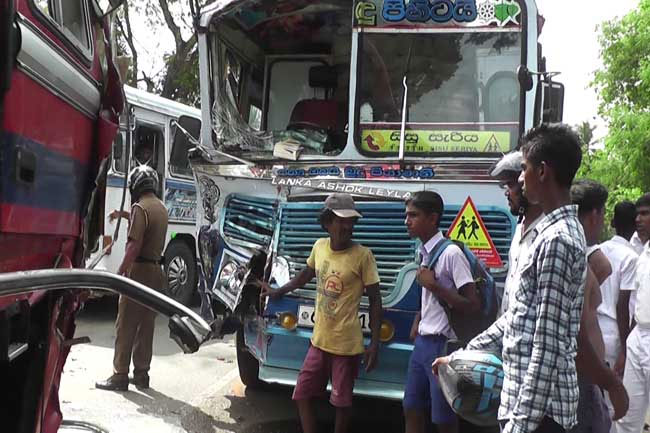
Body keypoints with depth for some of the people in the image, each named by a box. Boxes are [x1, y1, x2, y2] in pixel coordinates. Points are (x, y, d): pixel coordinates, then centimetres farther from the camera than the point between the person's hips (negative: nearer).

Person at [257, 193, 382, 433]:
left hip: (346, 344, -5)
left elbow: (375, 300, -9)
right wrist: (278, 292, 28)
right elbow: (307, 273, 20)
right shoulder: (319, 246, -1)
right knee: (301, 396, 10)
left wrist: (374, 343, -11)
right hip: (319, 340, 5)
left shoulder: (363, 255, -15)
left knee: (342, 402, 7)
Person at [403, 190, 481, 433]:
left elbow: (473, 306, -19)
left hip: (443, 346, -8)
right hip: (422, 343, 8)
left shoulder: (451, 253, -17)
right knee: (412, 412, 15)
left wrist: (434, 286, -20)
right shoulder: (424, 252, 8)